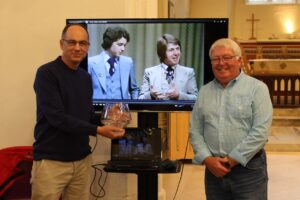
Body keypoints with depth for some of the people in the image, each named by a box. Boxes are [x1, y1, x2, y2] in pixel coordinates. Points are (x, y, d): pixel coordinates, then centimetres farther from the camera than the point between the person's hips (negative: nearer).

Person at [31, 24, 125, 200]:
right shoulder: (47, 73, -12)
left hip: (82, 159, 6)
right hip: (51, 160, -6)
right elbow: (57, 117, -20)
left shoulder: (86, 77, 11)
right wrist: (98, 130, -22)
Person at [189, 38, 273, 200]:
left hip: (248, 167, -3)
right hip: (214, 169, 4)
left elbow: (260, 131, -11)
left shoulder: (257, 88, -3)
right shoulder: (204, 91, 10)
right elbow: (195, 131, 7)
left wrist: (232, 160, -13)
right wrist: (207, 159, -7)